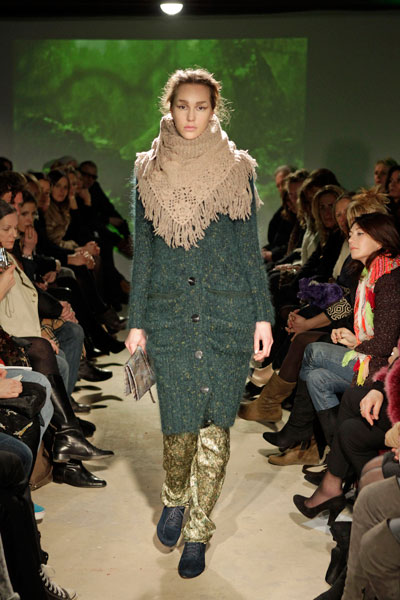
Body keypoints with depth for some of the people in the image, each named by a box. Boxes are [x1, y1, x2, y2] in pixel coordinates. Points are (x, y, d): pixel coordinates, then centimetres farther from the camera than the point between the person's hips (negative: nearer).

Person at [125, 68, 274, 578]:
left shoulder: (237, 171, 5)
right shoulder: (149, 173, 7)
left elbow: (250, 248, 6)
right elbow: (142, 252, 8)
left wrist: (263, 315, 0)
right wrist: (137, 321, 5)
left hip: (228, 316, 0)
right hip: (170, 316, 0)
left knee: (214, 424, 3)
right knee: (178, 425, 1)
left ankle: (197, 531, 17)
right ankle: (174, 499, 32)